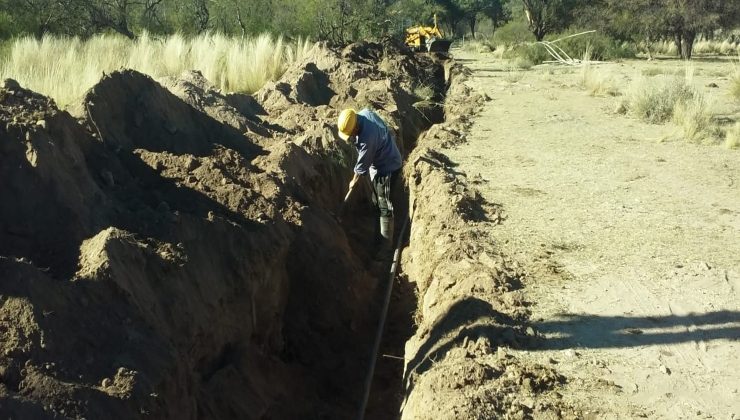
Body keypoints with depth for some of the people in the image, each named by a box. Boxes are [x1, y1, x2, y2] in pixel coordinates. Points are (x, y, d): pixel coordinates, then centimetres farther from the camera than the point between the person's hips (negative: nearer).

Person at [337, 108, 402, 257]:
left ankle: (386, 244, 10)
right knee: (377, 200, 26)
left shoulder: (367, 138, -38)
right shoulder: (365, 113, -14)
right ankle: (379, 231, 47)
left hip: (387, 167, -10)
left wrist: (353, 182, -5)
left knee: (384, 206, -2)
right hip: (379, 161, 10)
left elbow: (362, 165, -22)